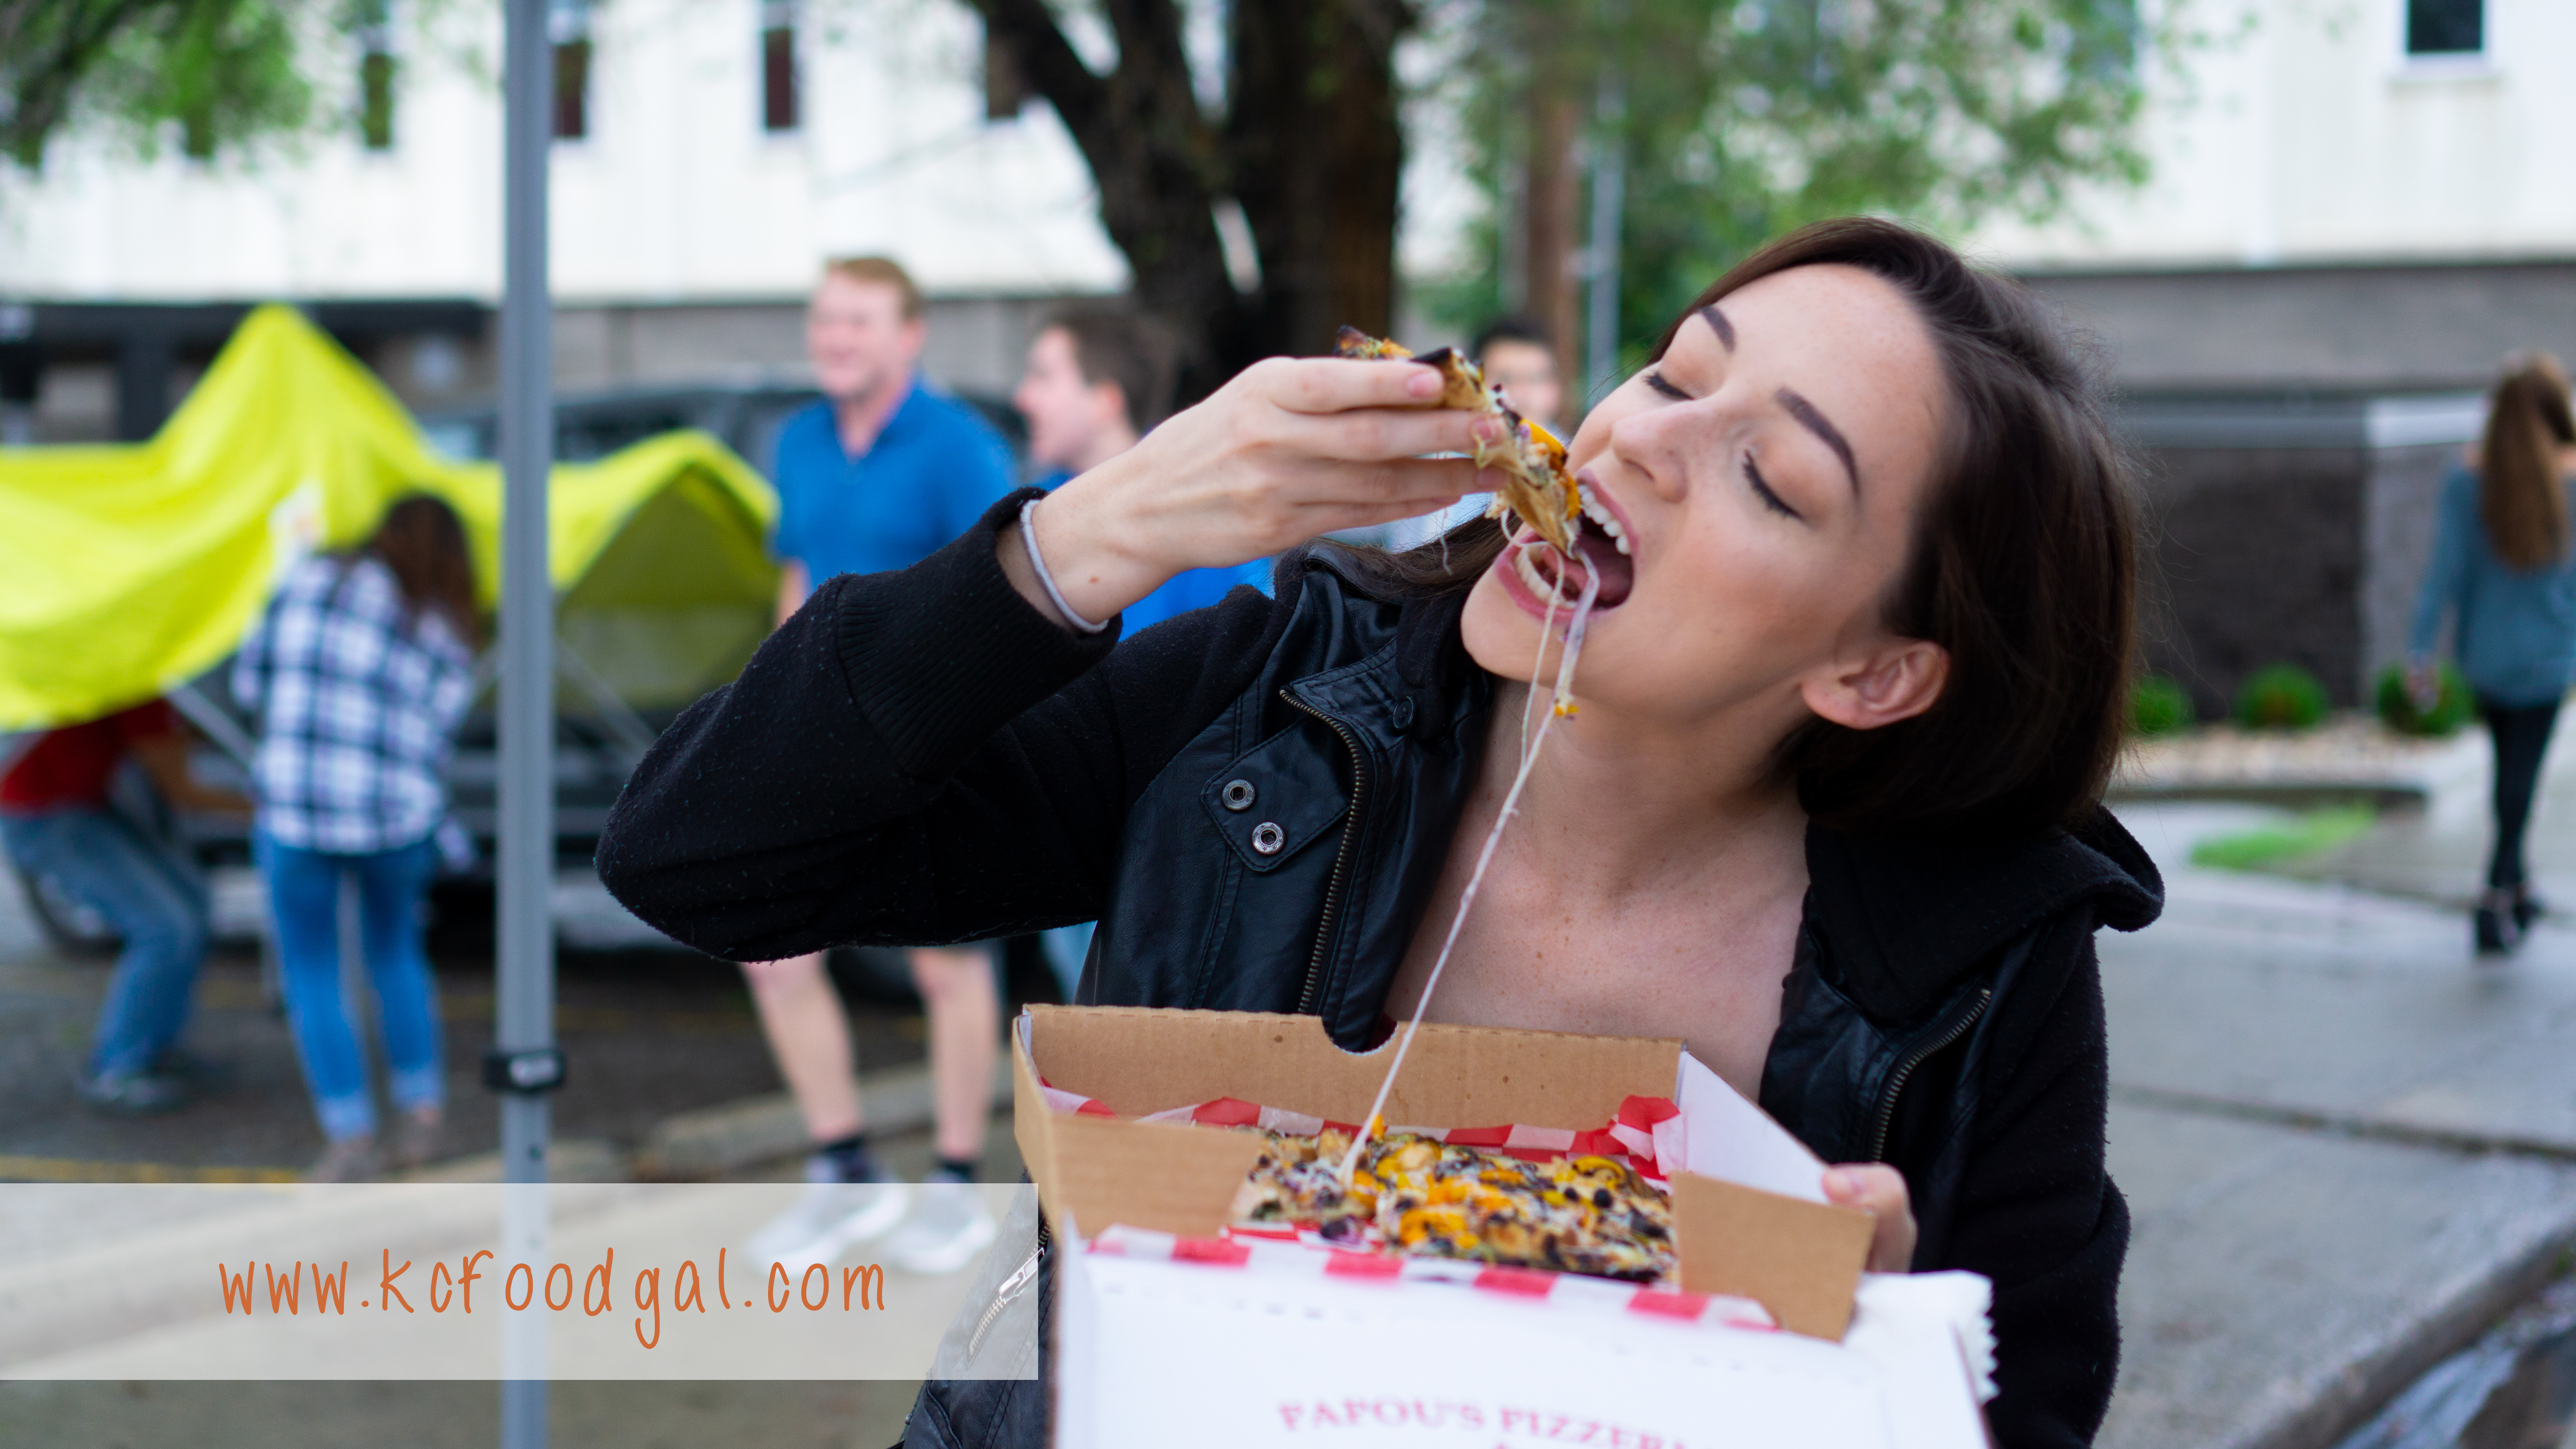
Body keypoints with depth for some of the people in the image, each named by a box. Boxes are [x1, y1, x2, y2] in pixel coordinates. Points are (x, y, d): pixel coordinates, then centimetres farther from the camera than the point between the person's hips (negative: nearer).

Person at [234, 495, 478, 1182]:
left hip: (294, 812, -1)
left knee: (311, 976, 14)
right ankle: (421, 1114, 26)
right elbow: (426, 744, -2)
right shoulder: (444, 641, 1)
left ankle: (350, 1138, 9)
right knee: (395, 952, 25)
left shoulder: (309, 581, 2)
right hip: (396, 819, 1)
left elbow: (250, 681, 8)